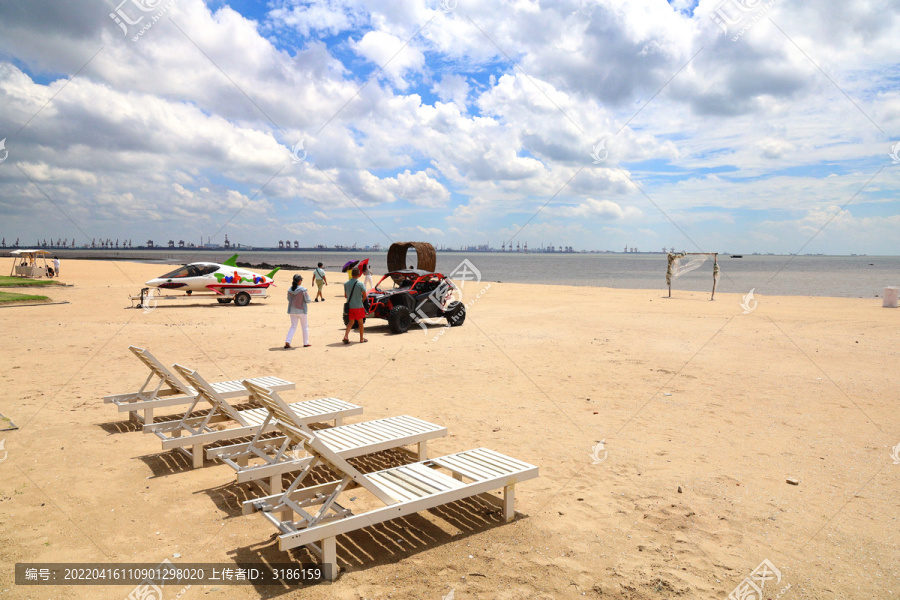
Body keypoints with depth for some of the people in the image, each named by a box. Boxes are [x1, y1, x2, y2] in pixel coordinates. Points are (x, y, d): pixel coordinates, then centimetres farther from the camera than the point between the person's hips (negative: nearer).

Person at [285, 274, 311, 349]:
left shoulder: (290, 290, -3)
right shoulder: (303, 290, -16)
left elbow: (289, 299, 9)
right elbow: (308, 300, -12)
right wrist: (307, 294, 8)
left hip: (292, 311, 4)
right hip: (301, 310, -4)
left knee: (293, 326, 13)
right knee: (305, 327, 13)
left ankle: (287, 342, -2)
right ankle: (306, 343, 20)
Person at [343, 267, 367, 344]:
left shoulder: (346, 284, -1)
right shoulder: (360, 284, -13)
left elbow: (345, 296, 8)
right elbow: (364, 296, -9)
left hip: (350, 306, 4)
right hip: (358, 306, -4)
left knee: (351, 321, 13)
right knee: (360, 322, 11)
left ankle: (346, 335, -7)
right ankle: (362, 338, 20)